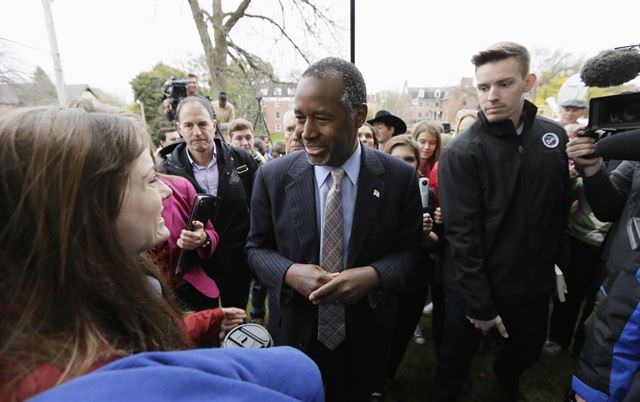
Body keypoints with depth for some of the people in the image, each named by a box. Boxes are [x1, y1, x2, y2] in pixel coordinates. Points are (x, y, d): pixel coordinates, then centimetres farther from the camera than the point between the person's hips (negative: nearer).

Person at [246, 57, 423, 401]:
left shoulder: (399, 177, -12)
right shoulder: (272, 177, -12)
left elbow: (410, 251, -5)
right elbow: (256, 248, -3)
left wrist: (374, 275, -25)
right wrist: (290, 273, -23)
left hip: (365, 340, 0)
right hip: (294, 337, 1)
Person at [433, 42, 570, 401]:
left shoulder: (555, 137, -2)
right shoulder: (461, 153, -20)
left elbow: (561, 208, 8)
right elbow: (462, 236, -20)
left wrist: (557, 262, 10)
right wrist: (479, 304, -17)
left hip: (534, 282, 5)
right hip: (476, 287, -5)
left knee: (528, 351, 27)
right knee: (455, 363, 13)